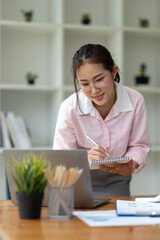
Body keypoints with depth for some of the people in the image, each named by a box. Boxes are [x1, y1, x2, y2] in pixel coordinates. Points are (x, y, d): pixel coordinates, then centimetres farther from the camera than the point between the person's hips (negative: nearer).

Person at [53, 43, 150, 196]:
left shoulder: (135, 101, -13)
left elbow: (140, 145, -1)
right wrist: (86, 159, -35)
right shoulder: (69, 108, -18)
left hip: (116, 181, 1)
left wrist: (130, 165, -23)